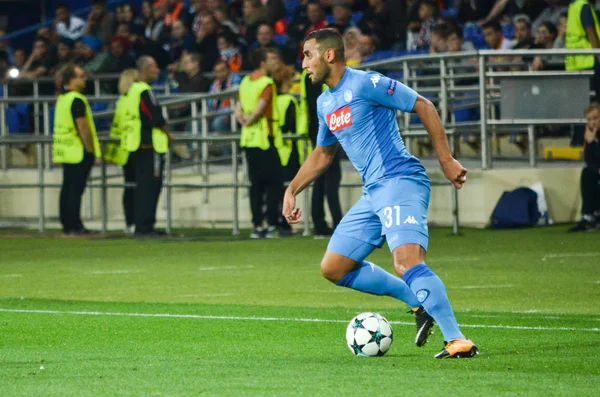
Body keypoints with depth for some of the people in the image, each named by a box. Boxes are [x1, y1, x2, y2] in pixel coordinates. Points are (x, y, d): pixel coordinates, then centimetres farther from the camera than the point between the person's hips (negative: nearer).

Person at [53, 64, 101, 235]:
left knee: (67, 188, 11)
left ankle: (67, 224, 13)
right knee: (76, 188, -7)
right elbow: (83, 127, -19)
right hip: (79, 151, -9)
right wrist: (90, 149, -14)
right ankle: (75, 226, -7)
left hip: (65, 151, 9)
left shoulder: (61, 99, 13)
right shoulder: (77, 100, -16)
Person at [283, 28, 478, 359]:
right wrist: (292, 190, 25)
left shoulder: (365, 84, -10)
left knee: (407, 264, -27)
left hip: (401, 182, -10)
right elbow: (323, 153, 33)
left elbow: (423, 106, -10)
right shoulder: (325, 104, 17)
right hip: (373, 194, 10)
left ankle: (457, 341, -28)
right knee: (333, 268, 9)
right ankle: (419, 302, 11)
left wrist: (446, 160, -13)